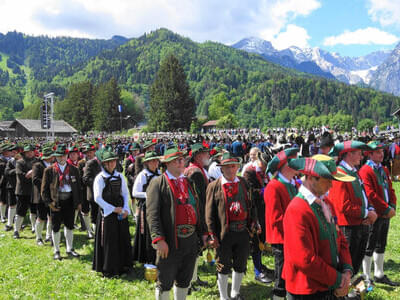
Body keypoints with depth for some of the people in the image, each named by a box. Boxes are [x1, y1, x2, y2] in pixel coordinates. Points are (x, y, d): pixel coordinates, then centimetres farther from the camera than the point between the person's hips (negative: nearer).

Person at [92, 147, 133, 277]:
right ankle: (109, 269, 14)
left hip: (121, 213, 5)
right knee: (109, 241, 1)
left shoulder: (120, 176, 7)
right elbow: (97, 198, -11)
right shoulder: (100, 178, -8)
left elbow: (125, 193, 11)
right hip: (107, 213, -5)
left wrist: (126, 209, -3)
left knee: (123, 239, 9)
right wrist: (113, 209, -14)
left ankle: (123, 265, 24)